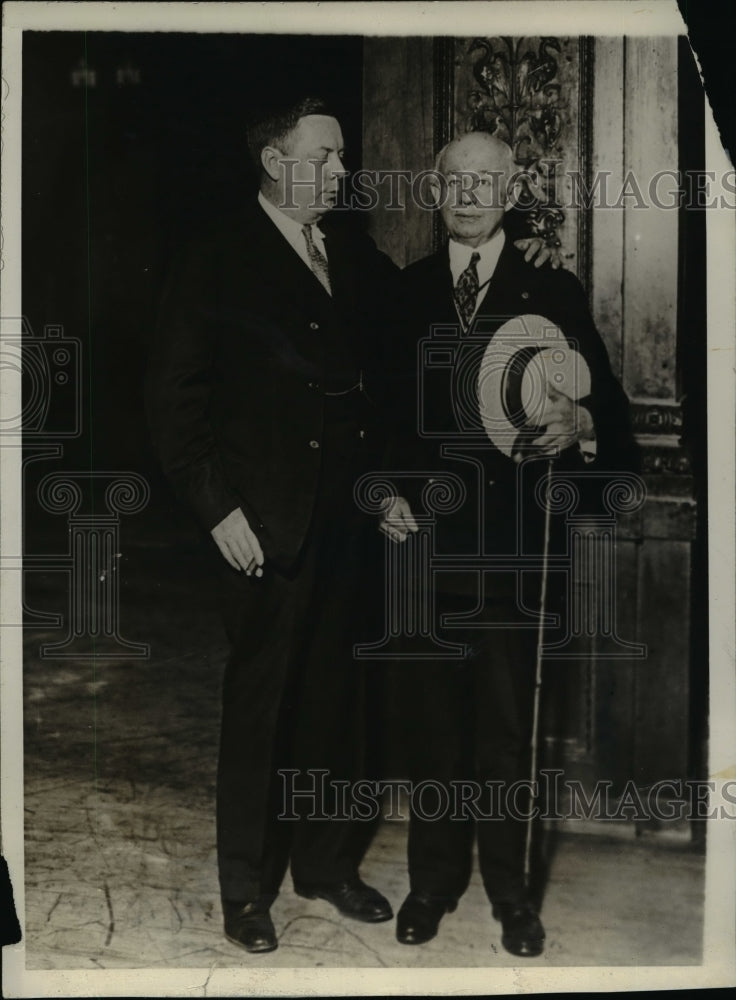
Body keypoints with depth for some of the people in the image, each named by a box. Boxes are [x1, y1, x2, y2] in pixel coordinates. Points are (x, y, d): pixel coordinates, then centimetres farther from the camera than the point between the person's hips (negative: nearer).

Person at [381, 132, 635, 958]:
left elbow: (610, 409, 0)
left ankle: (510, 888, 19)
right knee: (431, 714, 9)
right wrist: (386, 491, -1)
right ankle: (433, 876, 24)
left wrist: (580, 424, -22)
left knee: (506, 721, 3)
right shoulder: (401, 292, 9)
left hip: (511, 541, -1)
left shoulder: (553, 293, 4)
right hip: (422, 534, 2)